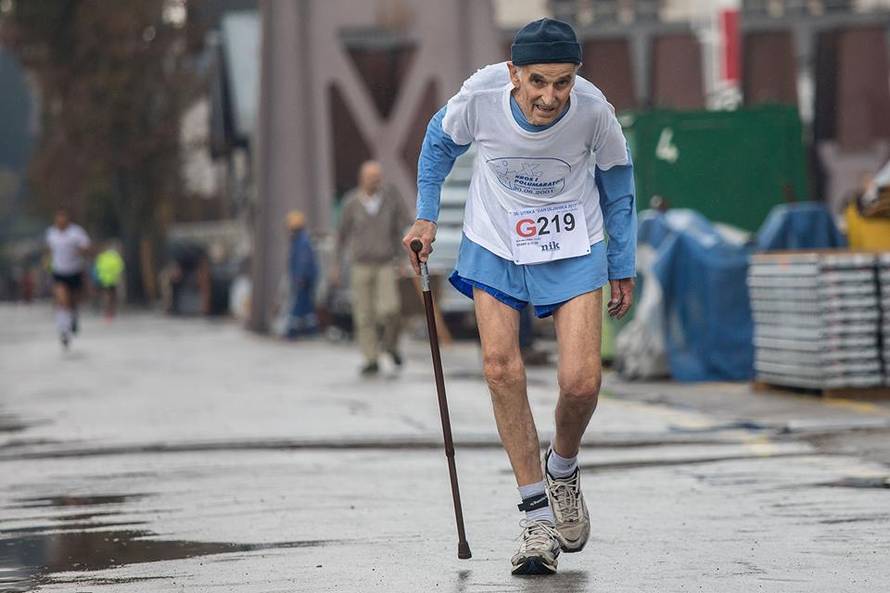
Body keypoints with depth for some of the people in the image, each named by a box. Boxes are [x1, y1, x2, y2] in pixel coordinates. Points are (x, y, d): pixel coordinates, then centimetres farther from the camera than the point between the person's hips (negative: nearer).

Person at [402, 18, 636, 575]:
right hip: (494, 243, 1)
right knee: (501, 369, -11)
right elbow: (441, 139, 1)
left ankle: (563, 470, 21)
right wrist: (426, 216, 1)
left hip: (574, 248, -1)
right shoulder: (480, 96, -24)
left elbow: (617, 176, -3)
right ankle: (538, 517, -2)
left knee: (581, 383, -13)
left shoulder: (593, 110, -25)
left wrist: (623, 266, 4)